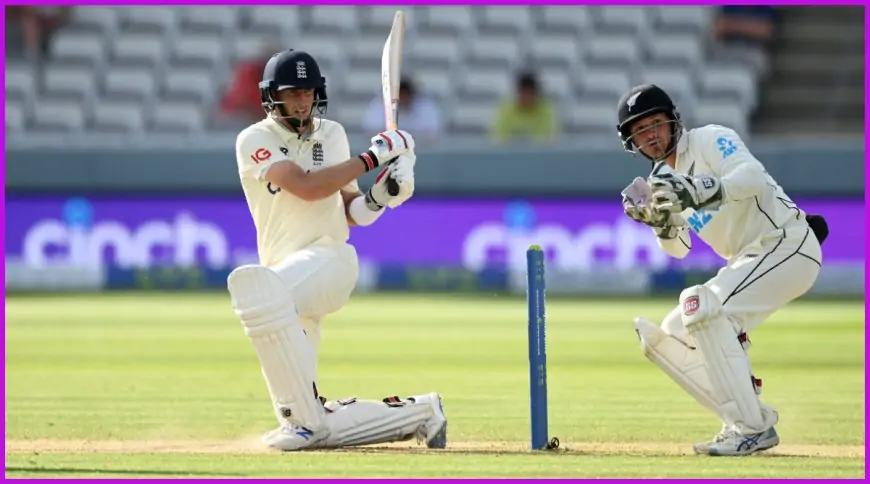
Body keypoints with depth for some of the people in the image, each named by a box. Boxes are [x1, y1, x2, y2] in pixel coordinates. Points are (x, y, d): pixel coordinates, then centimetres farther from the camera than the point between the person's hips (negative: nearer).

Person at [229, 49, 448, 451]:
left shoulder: (332, 134, 14)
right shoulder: (254, 141, 2)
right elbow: (306, 187, -13)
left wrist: (382, 194, -3)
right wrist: (374, 155, -11)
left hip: (330, 260, -2)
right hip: (286, 276, 2)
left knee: (253, 283, -40)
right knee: (320, 431, -5)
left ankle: (305, 417, -34)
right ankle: (420, 412, 17)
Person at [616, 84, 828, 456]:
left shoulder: (709, 140, -10)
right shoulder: (662, 180, 14)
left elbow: (754, 176, -28)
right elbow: (678, 248, 16)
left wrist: (700, 192, -43)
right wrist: (658, 221, -5)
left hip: (787, 244, -10)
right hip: (748, 262, 10)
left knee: (703, 307, -30)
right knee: (665, 338, 5)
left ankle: (753, 428, -27)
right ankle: (749, 423, 2)